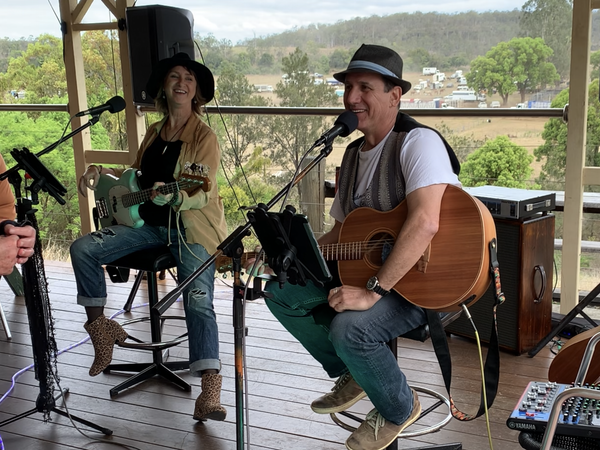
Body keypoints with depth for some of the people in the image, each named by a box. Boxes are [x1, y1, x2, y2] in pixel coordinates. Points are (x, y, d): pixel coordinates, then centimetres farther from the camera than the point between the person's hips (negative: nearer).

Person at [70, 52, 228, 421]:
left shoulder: (204, 137, -7)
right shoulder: (155, 133, 13)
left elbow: (200, 195, -18)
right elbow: (138, 177, 24)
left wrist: (172, 194, -39)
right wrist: (103, 172, 7)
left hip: (190, 230, -6)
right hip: (150, 221, 6)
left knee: (199, 303, -24)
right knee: (83, 249, -9)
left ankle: (210, 393, -33)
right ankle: (99, 326, 7)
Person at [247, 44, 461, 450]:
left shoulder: (418, 141, -19)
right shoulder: (354, 154, 10)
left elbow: (425, 224, -35)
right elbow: (340, 232, 17)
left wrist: (372, 292, -36)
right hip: (366, 264, 9)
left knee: (350, 327, -32)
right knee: (280, 292, 1)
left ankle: (399, 409, 1)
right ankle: (352, 376, 19)